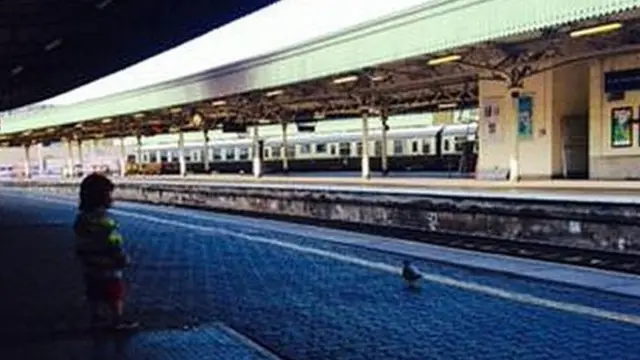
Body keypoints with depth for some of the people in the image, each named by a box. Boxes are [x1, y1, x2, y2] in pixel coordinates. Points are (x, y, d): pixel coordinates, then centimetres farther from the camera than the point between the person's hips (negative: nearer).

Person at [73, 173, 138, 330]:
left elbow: (80, 244, 11)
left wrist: (83, 259, 23)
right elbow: (114, 245, -23)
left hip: (90, 266, 8)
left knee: (94, 294, 19)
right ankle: (118, 320, 13)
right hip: (108, 268, -8)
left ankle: (96, 316, 31)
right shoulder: (104, 220, -25)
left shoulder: (81, 218, 2)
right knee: (115, 294, 5)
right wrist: (123, 260, -11)